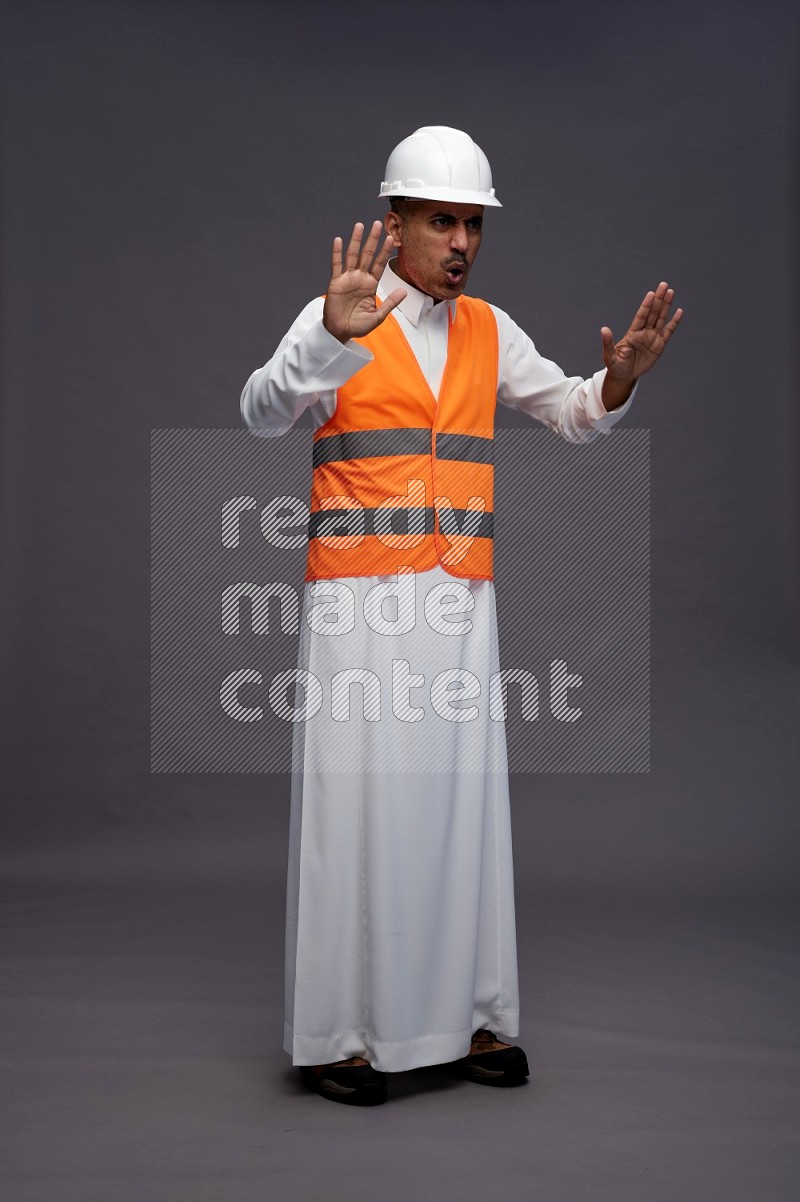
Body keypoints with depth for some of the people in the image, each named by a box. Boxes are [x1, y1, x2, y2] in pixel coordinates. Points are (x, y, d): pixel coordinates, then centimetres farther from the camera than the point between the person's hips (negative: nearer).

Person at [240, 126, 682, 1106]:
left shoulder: (488, 329, 14)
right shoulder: (336, 317, -1)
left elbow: (571, 416, 19)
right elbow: (262, 413, -16)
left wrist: (618, 377, -3)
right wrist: (336, 334, -34)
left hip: (461, 602, 5)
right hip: (359, 602, -5)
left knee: (464, 802, 7)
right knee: (355, 803, -4)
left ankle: (466, 1017, 17)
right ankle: (336, 1034, 7)